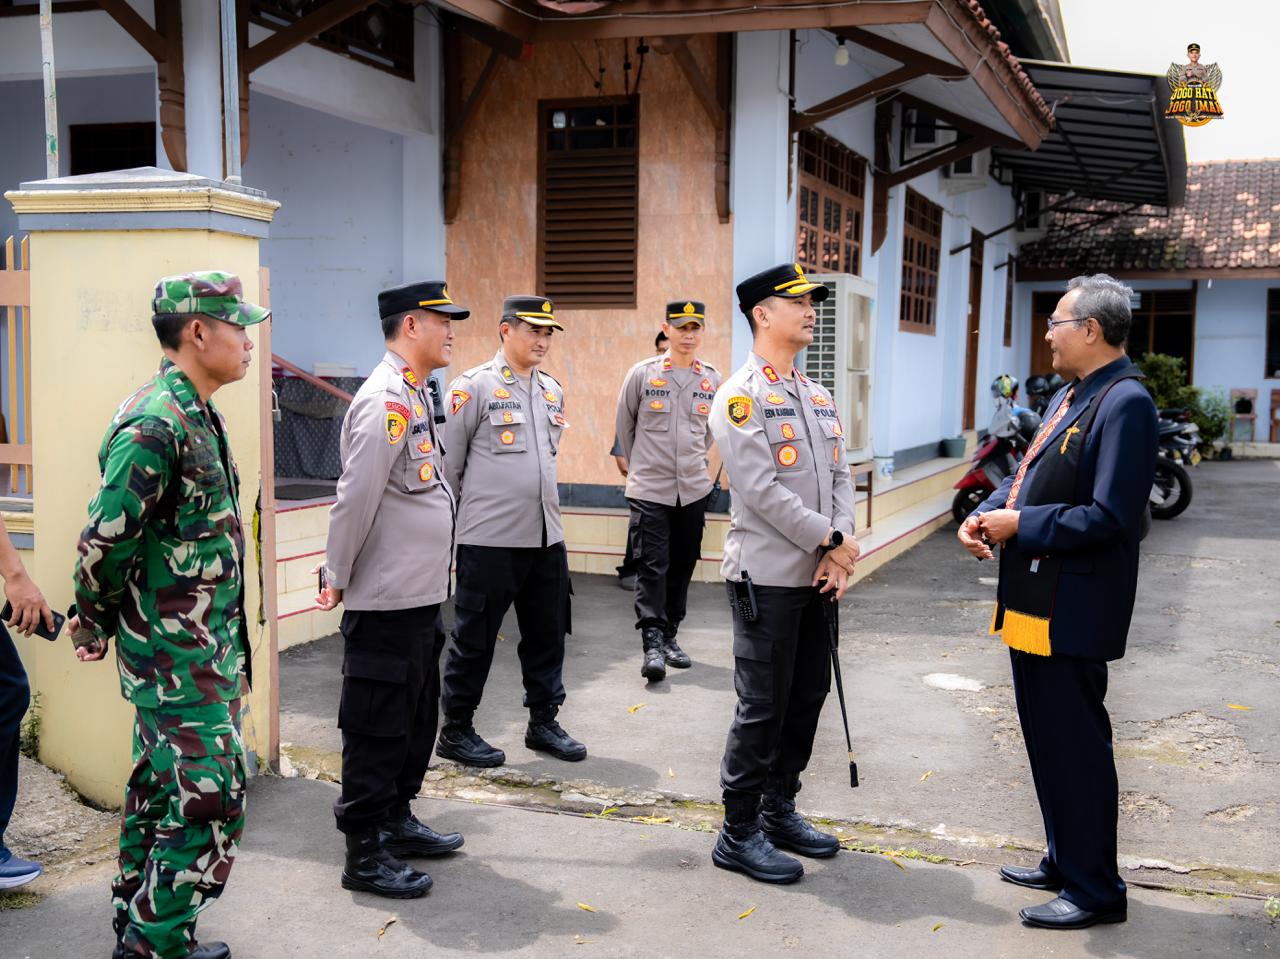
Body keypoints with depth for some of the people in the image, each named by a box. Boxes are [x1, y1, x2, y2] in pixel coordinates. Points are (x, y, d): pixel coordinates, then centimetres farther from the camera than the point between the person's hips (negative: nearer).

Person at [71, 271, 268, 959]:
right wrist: (96, 627, -6)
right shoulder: (155, 423, -21)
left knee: (159, 792, 18)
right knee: (208, 806, -4)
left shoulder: (197, 417, 12)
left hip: (206, 651, 10)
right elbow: (105, 541, -21)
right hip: (178, 659, -10)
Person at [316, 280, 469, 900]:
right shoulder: (385, 399, -18)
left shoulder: (414, 395, 14)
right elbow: (355, 498, -20)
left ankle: (396, 821, 34)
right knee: (379, 728, 1)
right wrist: (338, 578, -12)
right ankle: (364, 855, 12)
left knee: (417, 716, 19)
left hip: (420, 594, 10)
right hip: (386, 599, -10)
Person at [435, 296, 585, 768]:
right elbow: (447, 460, -5)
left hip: (546, 536, 7)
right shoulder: (474, 386, -9)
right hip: (489, 539, -6)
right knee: (475, 639, 3)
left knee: (547, 635, 13)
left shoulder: (553, 391, 12)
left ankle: (543, 721, 27)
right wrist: (464, 511, 1)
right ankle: (455, 730, 16)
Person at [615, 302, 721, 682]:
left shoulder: (713, 379, 3)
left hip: (694, 489, 3)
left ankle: (670, 636, 21)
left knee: (683, 565, 10)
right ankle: (652, 644, -9)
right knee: (651, 565, -9)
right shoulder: (642, 374, -5)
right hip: (649, 489, -3)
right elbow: (623, 425, 8)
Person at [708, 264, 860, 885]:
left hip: (817, 577, 8)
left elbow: (840, 476, 10)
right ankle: (739, 833, 11)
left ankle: (780, 809, 29)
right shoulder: (740, 396, -11)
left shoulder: (818, 397, 14)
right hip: (767, 576, -8)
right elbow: (762, 490, -18)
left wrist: (838, 553, -4)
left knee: (808, 695, 14)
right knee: (763, 707, -1)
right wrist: (832, 541, -14)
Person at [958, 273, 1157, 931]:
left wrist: (1020, 525, -17)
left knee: (1075, 745, 1)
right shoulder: (1070, 395, 12)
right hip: (1033, 601, 10)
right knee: (1047, 739, 19)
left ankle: (1095, 889, 16)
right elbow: (1029, 475, 19)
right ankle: (1064, 861, 35)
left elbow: (1108, 517, -25)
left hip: (1071, 610, -10)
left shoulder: (1125, 403, -18)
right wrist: (986, 512, 1)